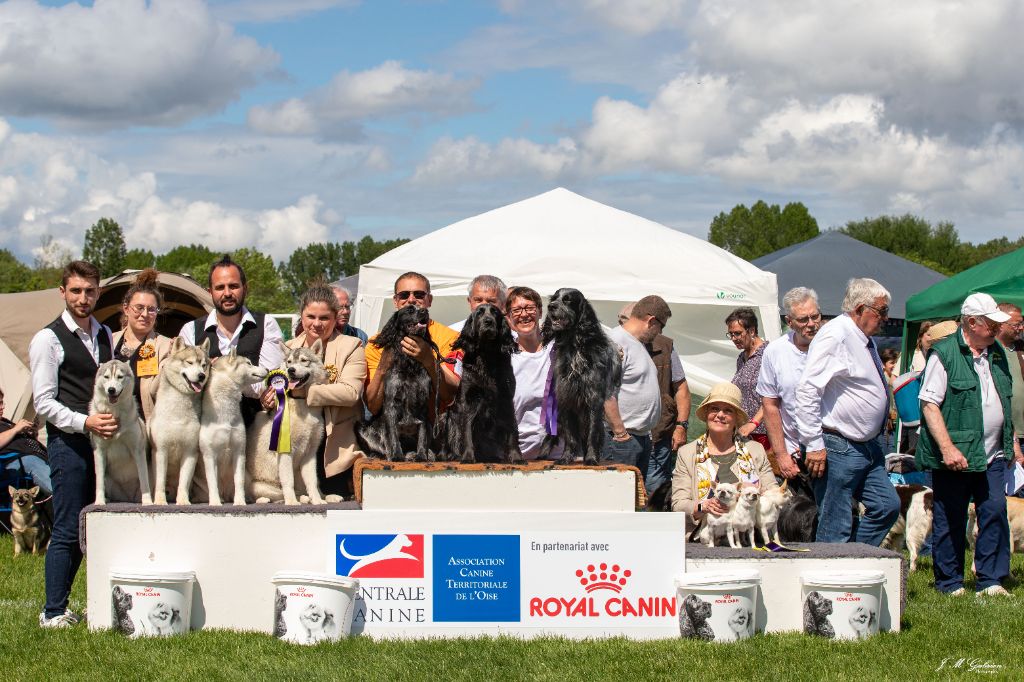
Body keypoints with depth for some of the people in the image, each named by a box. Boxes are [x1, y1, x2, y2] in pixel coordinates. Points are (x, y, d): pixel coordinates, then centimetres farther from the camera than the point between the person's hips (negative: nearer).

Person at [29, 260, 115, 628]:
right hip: (68, 442, -6)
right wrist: (85, 422, -20)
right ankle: (54, 612, 2)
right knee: (67, 530, -5)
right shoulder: (48, 339, -5)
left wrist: (117, 418, 7)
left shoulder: (105, 335, 15)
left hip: (102, 441, 6)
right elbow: (44, 403, -9)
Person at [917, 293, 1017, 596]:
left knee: (995, 513, -2)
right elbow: (929, 404, -14)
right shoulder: (943, 354, -9)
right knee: (950, 520, 3)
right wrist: (947, 448, -20)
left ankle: (991, 580, 6)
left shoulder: (996, 353, 13)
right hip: (955, 456, -6)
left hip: (993, 455, 6)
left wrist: (1010, 443, 21)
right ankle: (949, 583, 14)